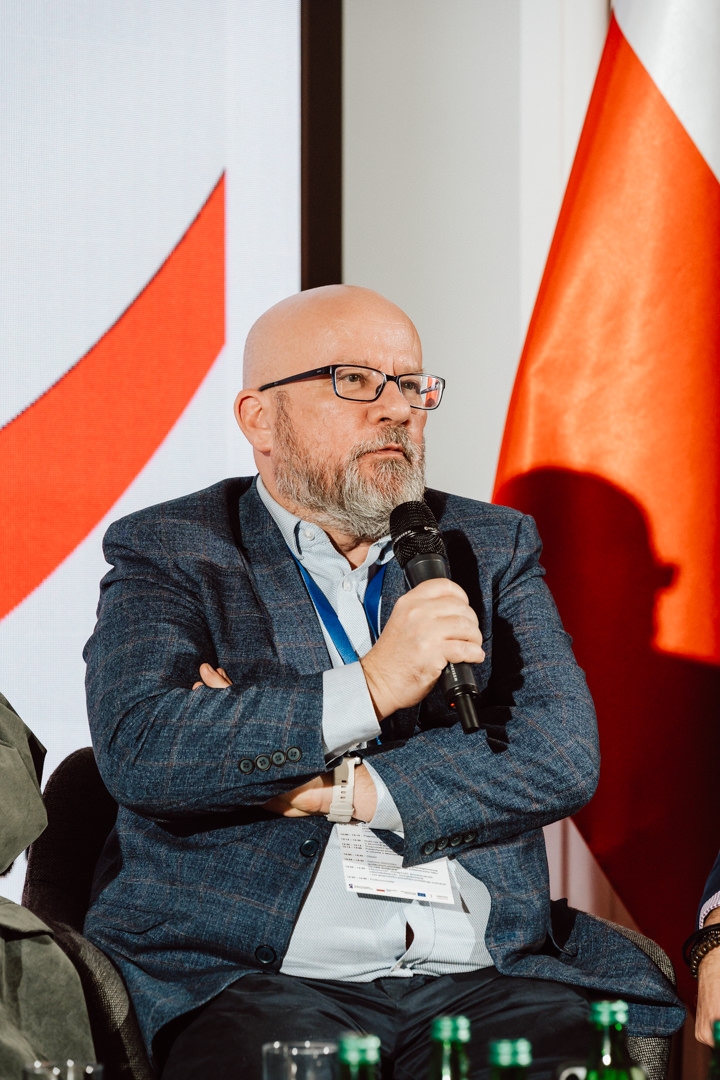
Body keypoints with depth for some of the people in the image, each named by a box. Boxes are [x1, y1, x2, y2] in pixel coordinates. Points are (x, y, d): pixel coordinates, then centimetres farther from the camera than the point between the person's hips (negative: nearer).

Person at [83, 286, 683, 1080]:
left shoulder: (491, 547, 17)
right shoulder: (166, 554, 7)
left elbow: (565, 751, 3)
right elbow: (136, 751, -11)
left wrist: (341, 790, -7)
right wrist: (371, 687, -16)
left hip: (487, 981, 3)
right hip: (257, 981, -3)